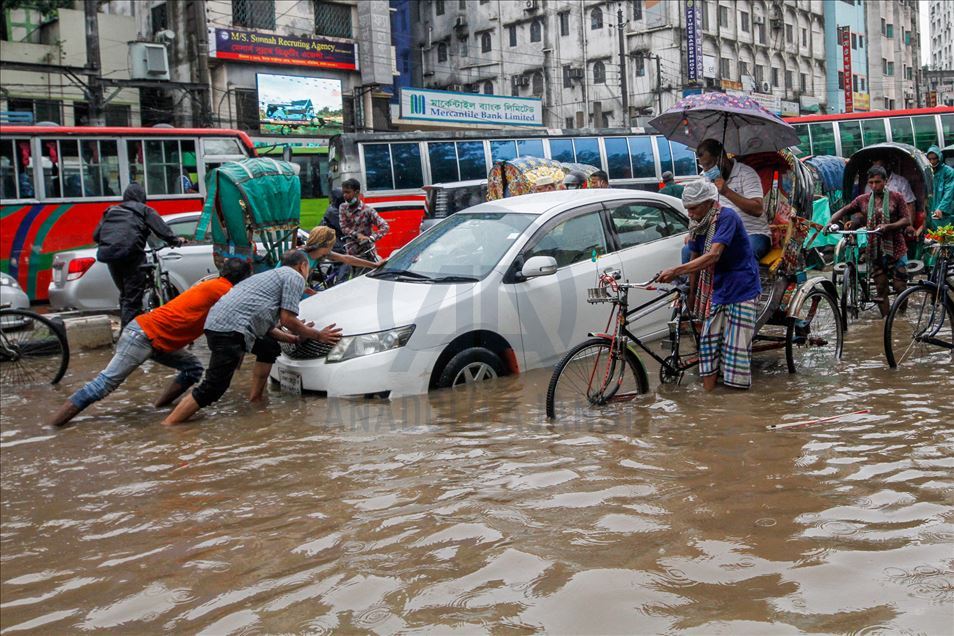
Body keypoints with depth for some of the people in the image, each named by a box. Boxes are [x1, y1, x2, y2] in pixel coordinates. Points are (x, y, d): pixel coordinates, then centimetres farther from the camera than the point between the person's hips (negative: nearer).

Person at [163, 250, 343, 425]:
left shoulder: (273, 275, 33)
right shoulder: (295, 277, 5)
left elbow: (264, 326, 31)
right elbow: (287, 319, -4)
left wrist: (292, 338, 32)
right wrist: (317, 335, 7)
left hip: (217, 322, 10)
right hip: (230, 329, -10)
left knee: (269, 348, 25)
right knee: (213, 389, -11)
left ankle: (255, 401, 25)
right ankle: (166, 427, -14)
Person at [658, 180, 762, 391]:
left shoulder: (727, 217, -19)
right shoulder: (700, 224, 6)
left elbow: (713, 255, -31)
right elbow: (695, 259, 12)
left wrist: (676, 271, -35)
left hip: (741, 289, -8)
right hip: (717, 290, 8)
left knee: (736, 346, -7)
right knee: (709, 340, 3)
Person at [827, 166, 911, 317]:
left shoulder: (896, 197, -1)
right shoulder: (863, 200, 6)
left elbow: (907, 220, -6)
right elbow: (843, 211, 8)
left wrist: (888, 226, -22)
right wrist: (830, 222, -12)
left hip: (895, 249, -3)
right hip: (875, 250, 3)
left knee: (900, 287, -4)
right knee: (881, 290, 6)